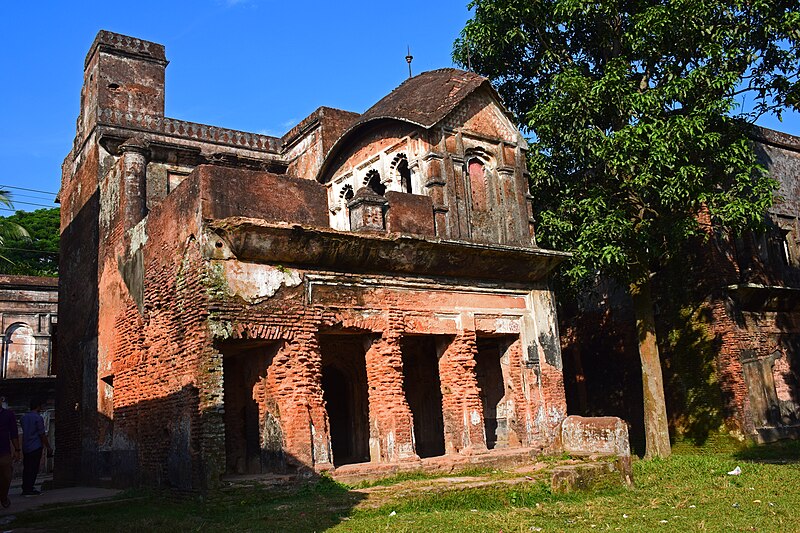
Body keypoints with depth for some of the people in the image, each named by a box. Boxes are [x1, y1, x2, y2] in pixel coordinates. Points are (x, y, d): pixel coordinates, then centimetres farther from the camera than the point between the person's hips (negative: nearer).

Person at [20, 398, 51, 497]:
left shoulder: (24, 417, 10)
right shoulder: (38, 418, -12)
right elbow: (42, 434, -13)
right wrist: (48, 447, -4)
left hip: (25, 447, 7)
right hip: (35, 447, -7)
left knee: (26, 468, 13)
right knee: (33, 469, -1)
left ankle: (25, 489, 18)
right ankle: (29, 490, -1)